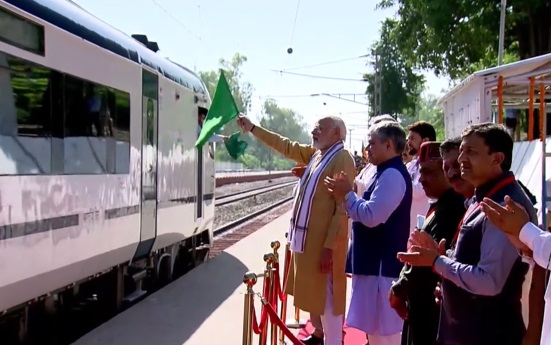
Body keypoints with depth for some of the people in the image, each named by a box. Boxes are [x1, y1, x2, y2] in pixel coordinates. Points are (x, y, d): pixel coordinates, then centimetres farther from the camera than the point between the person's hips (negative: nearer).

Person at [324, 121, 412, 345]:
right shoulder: (387, 173, 14)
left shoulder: (392, 175, -19)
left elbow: (372, 216, -26)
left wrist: (347, 195, -15)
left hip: (382, 264, -11)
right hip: (374, 261, 11)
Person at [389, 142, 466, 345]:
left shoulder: (452, 208, -20)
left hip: (432, 305, -10)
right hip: (422, 303, 10)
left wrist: (400, 290, -10)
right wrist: (402, 288, 3)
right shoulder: (440, 206, 11)